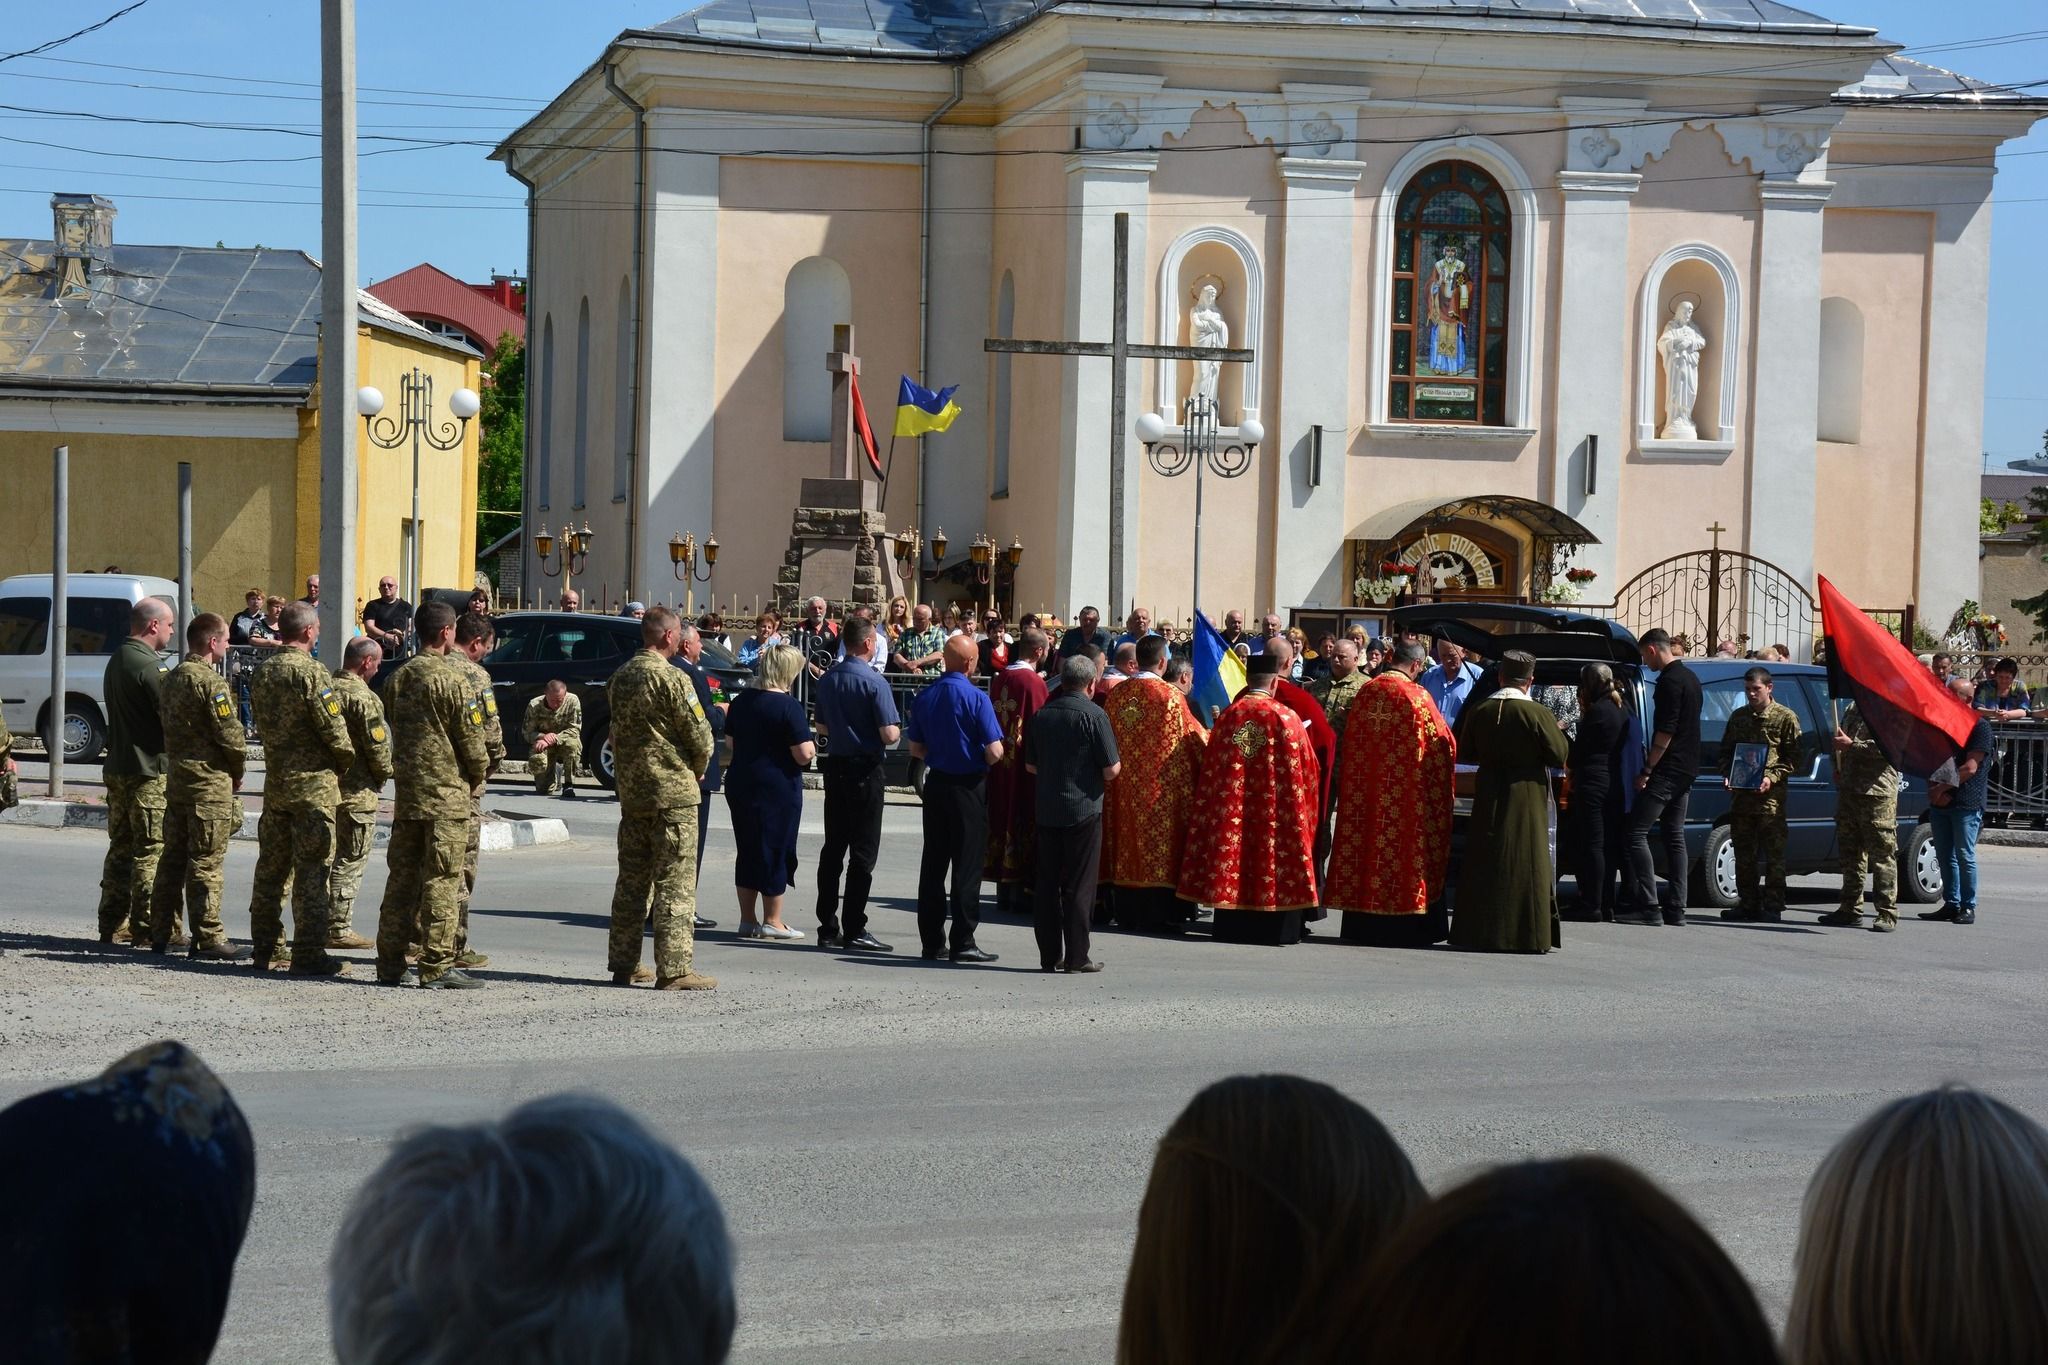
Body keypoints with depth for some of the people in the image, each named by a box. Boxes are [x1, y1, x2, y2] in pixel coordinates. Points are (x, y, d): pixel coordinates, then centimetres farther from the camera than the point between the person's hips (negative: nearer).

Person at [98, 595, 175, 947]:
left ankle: (113, 925, 18)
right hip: (148, 772, -9)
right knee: (152, 851, -5)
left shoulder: (116, 661, 15)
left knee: (121, 848, 14)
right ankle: (150, 928, -5)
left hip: (118, 768, 10)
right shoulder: (149, 665, -17)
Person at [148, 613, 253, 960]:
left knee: (172, 858, 13)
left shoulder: (173, 678, 12)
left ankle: (159, 934, 16)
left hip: (176, 776, 8)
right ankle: (208, 938, -4)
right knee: (206, 864, -6)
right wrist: (237, 771, -1)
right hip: (210, 781, -8)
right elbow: (229, 734, -16)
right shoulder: (210, 681, -14)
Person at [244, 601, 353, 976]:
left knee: (271, 867, 12)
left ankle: (266, 947, 18)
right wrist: (347, 763, 2)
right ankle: (308, 954, -5)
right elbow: (335, 730, -16)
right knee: (312, 871, -5)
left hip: (275, 782, 8)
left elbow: (261, 725, 14)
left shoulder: (263, 673, 9)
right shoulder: (311, 673, -14)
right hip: (313, 782, -8)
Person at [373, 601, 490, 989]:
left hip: (405, 792, 7)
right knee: (441, 880, -3)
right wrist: (478, 775, 8)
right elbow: (471, 738, -9)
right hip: (446, 792, -7)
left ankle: (390, 964, 13)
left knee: (401, 877, 10)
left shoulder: (397, 678, 9)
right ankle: (437, 966, -3)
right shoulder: (451, 680, -12)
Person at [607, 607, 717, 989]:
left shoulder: (620, 677, 8)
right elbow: (700, 735, -13)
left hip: (630, 792, 7)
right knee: (675, 884, -4)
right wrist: (698, 769, 6)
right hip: (673, 792, -7)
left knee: (631, 881, 14)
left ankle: (624, 963, 18)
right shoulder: (672, 678, -15)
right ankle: (674, 969, -6)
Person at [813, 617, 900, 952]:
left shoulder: (826, 680, 7)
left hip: (834, 766, 7)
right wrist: (896, 729, 3)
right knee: (863, 851, -3)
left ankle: (827, 927, 15)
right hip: (865, 770, -7)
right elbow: (889, 735, -18)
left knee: (833, 848, 11)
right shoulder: (874, 682, -15)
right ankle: (854, 930, -4)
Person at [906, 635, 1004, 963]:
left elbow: (916, 749, 9)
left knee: (933, 863, 10)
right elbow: (994, 753, -17)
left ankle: (931, 941, 14)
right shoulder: (976, 698, -14)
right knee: (967, 865, -1)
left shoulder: (924, 697, 3)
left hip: (936, 784, 5)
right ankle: (963, 943, -1)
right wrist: (988, 757, 5)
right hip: (969, 786, -5)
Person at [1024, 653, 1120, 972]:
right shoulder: (1093, 715, -10)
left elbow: (1030, 765, 14)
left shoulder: (1041, 715, 6)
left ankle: (1049, 955, 12)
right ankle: (1076, 957, 0)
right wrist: (1105, 774, 10)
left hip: (1046, 810, 5)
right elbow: (1111, 769, -11)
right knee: (1079, 886, 0)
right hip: (1083, 809, -5)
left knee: (1047, 883, 9)